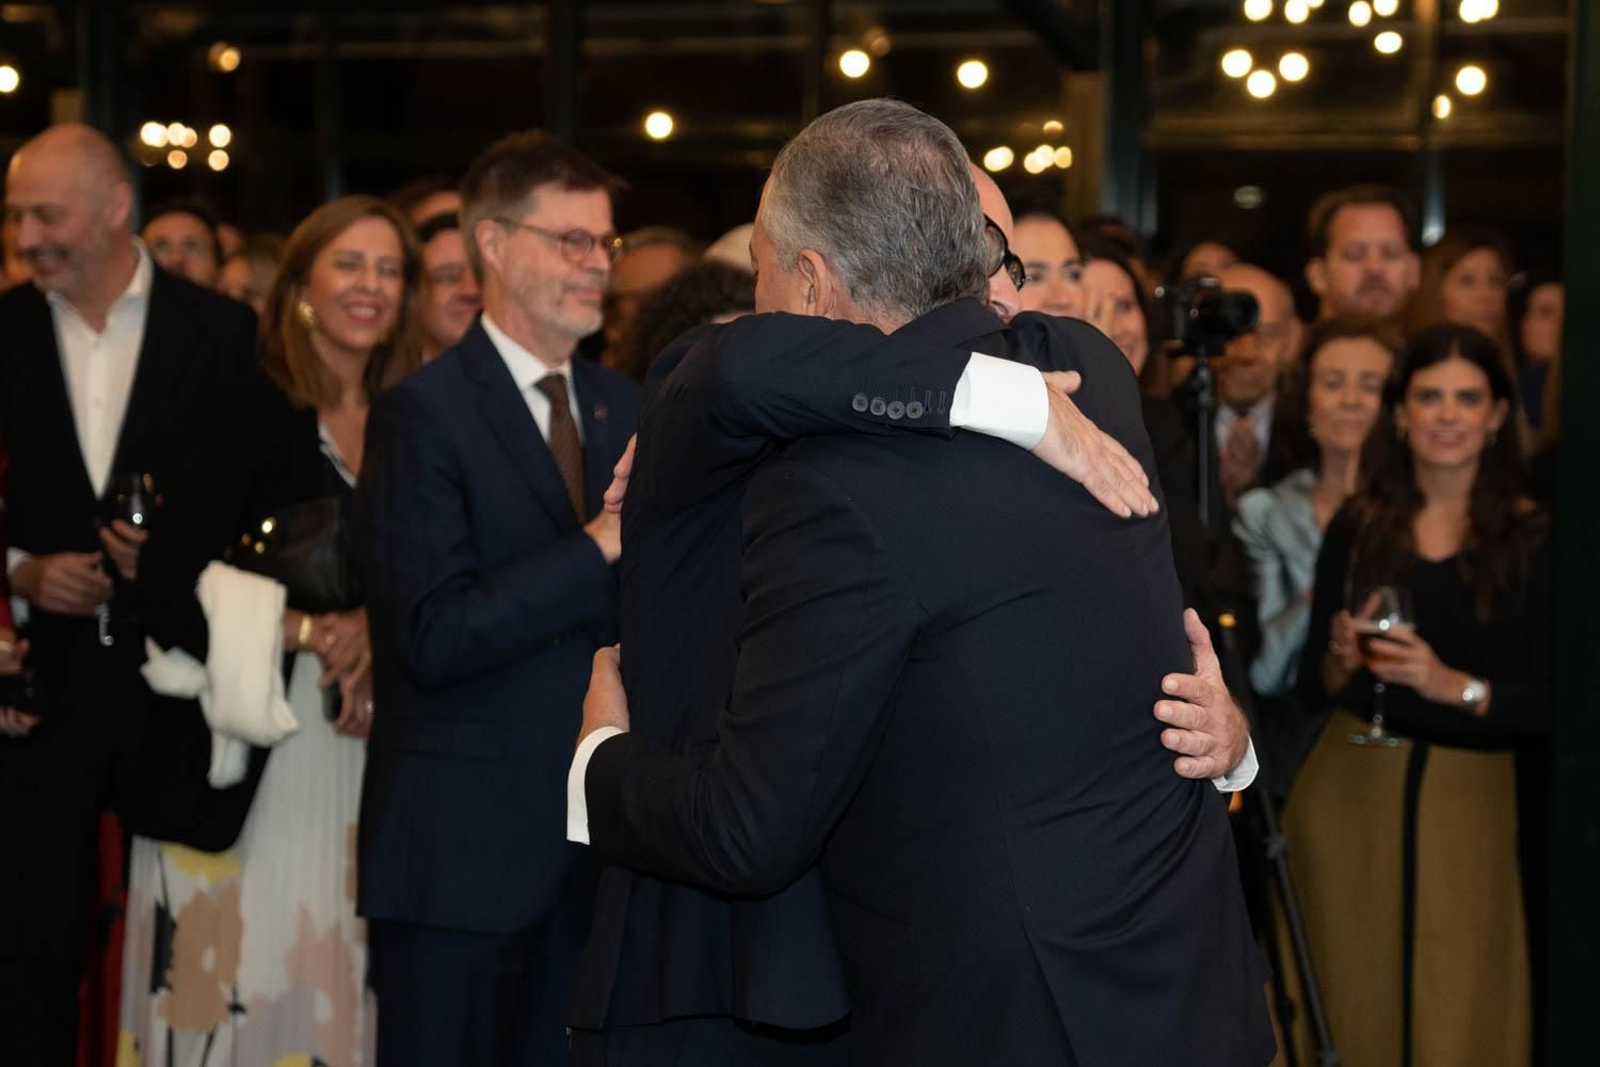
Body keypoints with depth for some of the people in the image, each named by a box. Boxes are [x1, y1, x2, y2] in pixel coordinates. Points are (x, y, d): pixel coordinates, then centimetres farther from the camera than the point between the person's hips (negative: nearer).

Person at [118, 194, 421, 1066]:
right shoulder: (258, 415, -6)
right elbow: (168, 591, -15)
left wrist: (378, 633, -9)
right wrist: (314, 634, -15)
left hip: (372, 748, 5)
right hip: (266, 743, -4)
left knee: (340, 975, 5)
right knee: (251, 962, -4)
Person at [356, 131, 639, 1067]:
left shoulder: (623, 408, 12)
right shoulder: (424, 414, -9)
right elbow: (435, 637, -18)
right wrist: (601, 544, -22)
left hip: (594, 833, 6)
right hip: (464, 844, -6)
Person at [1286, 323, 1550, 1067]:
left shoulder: (1533, 540, -2)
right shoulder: (1358, 527, 5)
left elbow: (1551, 703, -6)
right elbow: (1312, 690, 9)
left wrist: (1456, 686, -20)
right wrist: (1341, 660, -11)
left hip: (1470, 802, -2)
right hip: (1350, 793, 2)